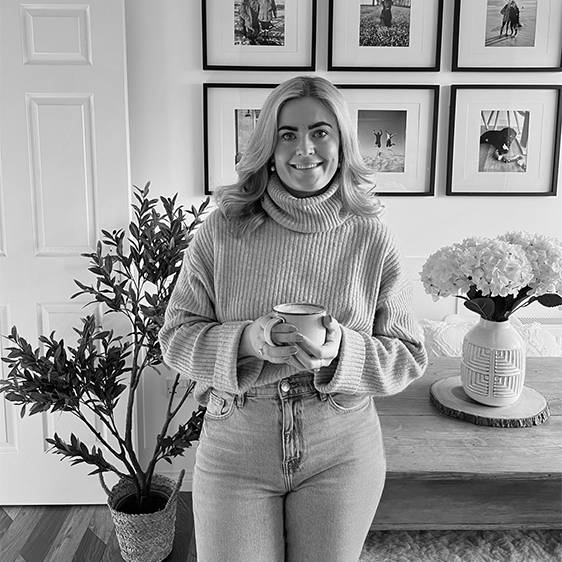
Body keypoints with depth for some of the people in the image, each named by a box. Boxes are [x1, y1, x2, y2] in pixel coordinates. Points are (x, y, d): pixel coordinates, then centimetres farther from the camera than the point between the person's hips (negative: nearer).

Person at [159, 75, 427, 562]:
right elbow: (176, 336, -4)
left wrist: (341, 350, -21)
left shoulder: (370, 238, -6)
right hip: (235, 445, 0)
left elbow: (409, 356, -2)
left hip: (342, 452, 1)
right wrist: (247, 339, -21)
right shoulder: (223, 230, -6)